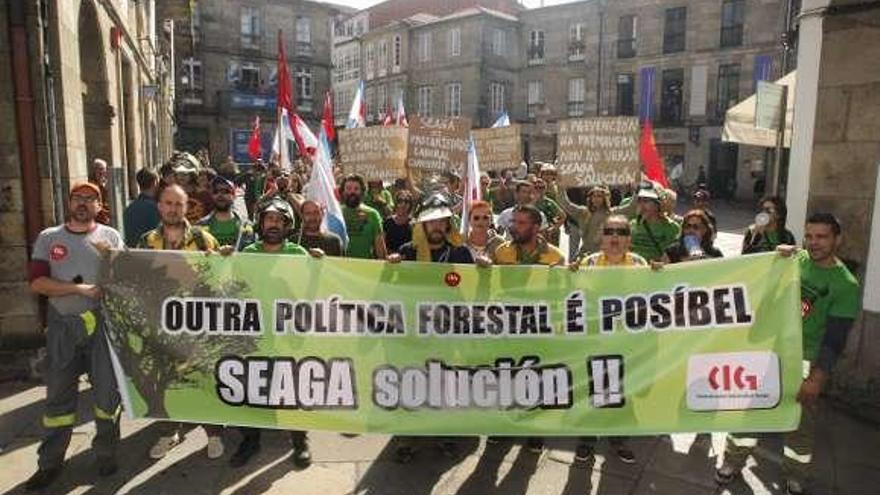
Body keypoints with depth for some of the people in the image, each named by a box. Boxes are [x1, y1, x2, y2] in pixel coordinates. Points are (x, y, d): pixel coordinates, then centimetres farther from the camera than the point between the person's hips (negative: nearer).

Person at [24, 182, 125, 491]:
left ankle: (107, 453, 20)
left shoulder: (110, 236, 4)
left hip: (102, 323, -1)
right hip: (62, 325, 1)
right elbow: (36, 283, -3)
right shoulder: (48, 238, 6)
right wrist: (80, 288, -14)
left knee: (107, 390, 4)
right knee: (58, 393, 9)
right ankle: (50, 462, 21)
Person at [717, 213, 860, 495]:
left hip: (804, 359, -3)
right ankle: (733, 462, 24)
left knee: (801, 421, 9)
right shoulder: (796, 257, -1)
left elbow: (835, 339, -13)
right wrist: (777, 256, -8)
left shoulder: (846, 285, -11)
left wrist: (817, 379, -18)